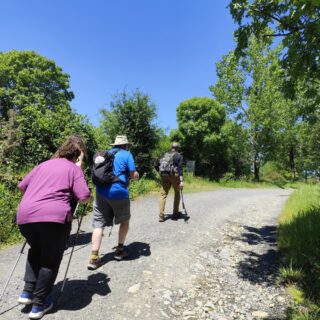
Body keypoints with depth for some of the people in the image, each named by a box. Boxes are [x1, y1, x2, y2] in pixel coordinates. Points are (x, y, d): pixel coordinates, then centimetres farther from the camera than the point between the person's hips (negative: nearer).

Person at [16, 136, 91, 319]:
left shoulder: (43, 165, 22)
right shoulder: (74, 168, 7)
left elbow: (22, 186, 26)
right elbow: (84, 198, -3)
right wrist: (72, 195, 18)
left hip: (25, 216, 6)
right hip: (54, 217, -5)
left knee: (35, 252, 32)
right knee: (51, 260, 16)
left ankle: (28, 292, 31)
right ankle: (39, 305, 25)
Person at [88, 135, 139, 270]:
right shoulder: (126, 154, 1)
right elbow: (134, 175, -5)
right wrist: (136, 175, 19)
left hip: (101, 192, 4)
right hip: (119, 193, -4)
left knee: (98, 224, 6)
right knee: (125, 221, 18)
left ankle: (94, 258, 1)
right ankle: (119, 250, 24)